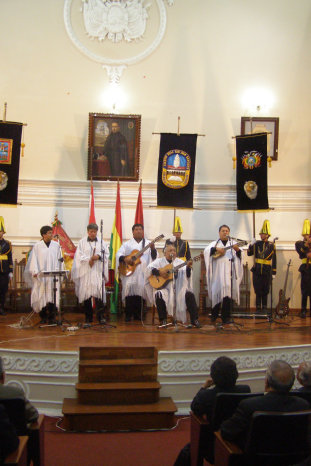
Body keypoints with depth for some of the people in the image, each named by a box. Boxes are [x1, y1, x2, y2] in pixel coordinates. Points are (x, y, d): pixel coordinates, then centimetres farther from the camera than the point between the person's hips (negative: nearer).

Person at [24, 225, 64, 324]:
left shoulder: (56, 245, 8)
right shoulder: (37, 246, 3)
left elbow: (59, 259, 10)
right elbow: (34, 260, 0)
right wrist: (35, 271, -10)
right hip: (41, 275, -1)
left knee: (52, 296, -3)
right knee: (42, 295, 0)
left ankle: (51, 317, 4)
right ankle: (43, 317, 10)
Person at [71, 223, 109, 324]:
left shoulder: (101, 242, 11)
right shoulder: (82, 242, 7)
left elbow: (107, 254, 5)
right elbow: (79, 255, 0)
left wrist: (98, 256, -13)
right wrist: (89, 259, -13)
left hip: (98, 271, 0)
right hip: (85, 271, 0)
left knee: (99, 292, -9)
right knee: (86, 293, 0)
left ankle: (100, 316, -6)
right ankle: (88, 317, 8)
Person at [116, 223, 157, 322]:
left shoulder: (148, 243, 13)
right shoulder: (127, 244, 13)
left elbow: (154, 257, 4)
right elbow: (118, 254, 6)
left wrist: (153, 249, -17)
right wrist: (125, 258, -15)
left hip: (143, 273, 1)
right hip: (129, 271, -1)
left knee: (141, 290, -6)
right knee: (129, 289, -15)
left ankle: (138, 315, 7)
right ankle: (128, 315, -7)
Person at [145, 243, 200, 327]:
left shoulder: (180, 262, 10)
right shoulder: (159, 261, 8)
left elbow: (187, 275, -4)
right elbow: (149, 268, -5)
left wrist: (188, 268, -26)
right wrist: (159, 272, -20)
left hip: (178, 288, 1)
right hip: (163, 287, -1)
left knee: (189, 295, -22)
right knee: (159, 295, -31)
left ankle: (194, 320, -13)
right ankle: (163, 320, -14)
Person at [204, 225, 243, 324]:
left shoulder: (233, 243, 12)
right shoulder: (214, 243, 12)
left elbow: (239, 256, 2)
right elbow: (206, 250, -4)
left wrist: (237, 250, -19)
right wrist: (216, 249, -19)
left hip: (229, 272, 0)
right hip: (217, 273, 0)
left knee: (228, 293, -8)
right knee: (216, 292, 3)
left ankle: (226, 317, -2)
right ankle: (214, 315, 21)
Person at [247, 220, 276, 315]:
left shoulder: (271, 245, 1)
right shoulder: (256, 244, 5)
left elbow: (274, 260, 2)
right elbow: (249, 254, 4)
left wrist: (274, 272, 0)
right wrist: (251, 245, -11)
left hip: (267, 272, -1)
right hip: (257, 271, 1)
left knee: (265, 291, 5)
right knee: (258, 290, 3)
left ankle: (264, 308, 15)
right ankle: (258, 308, 9)